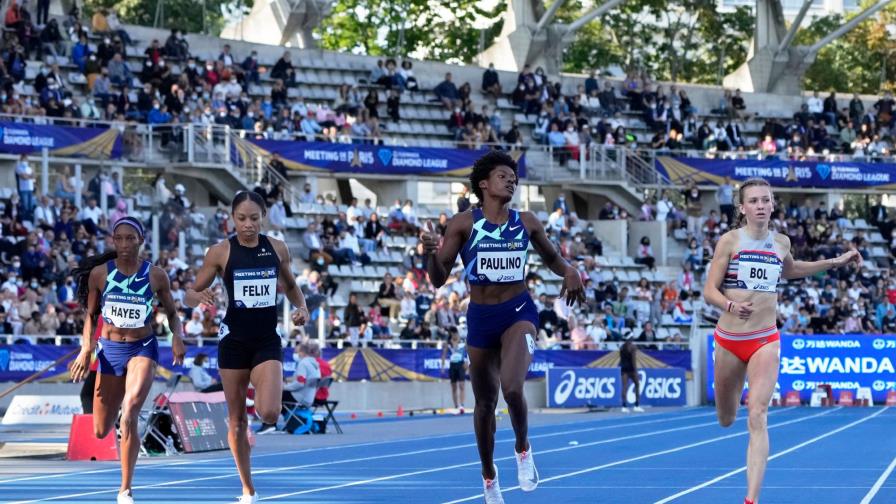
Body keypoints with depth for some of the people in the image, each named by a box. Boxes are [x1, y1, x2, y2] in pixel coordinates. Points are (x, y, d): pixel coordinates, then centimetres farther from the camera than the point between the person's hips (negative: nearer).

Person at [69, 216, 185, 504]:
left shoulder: (156, 276, -4)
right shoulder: (99, 273, -3)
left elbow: (171, 313, 8)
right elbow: (91, 315, 8)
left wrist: (177, 336, -13)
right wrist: (86, 349, -6)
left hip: (143, 349, -2)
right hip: (110, 349, 2)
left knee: (130, 413, -26)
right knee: (101, 432, 7)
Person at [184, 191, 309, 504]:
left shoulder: (277, 249, 1)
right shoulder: (221, 252, -6)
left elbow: (290, 285, 19)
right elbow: (189, 296, -1)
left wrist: (302, 306, -1)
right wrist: (200, 297, -25)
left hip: (267, 341, 1)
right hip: (234, 341, -1)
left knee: (269, 414, -20)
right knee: (236, 420, 5)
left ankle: (262, 398, 18)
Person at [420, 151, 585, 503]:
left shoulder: (526, 222, 1)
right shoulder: (463, 224, -5)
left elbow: (551, 257, 18)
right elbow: (438, 279, -6)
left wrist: (569, 272, -5)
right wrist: (430, 253, -27)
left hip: (518, 312, -1)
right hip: (480, 316, 1)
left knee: (512, 388, -25)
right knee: (485, 402, 11)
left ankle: (523, 449, 4)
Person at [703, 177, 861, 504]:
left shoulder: (781, 242, 5)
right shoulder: (730, 241, -7)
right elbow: (709, 290, -11)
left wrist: (835, 262, 24)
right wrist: (731, 306, -32)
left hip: (765, 340, 1)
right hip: (729, 339, -1)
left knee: (757, 418, -17)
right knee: (726, 421, 15)